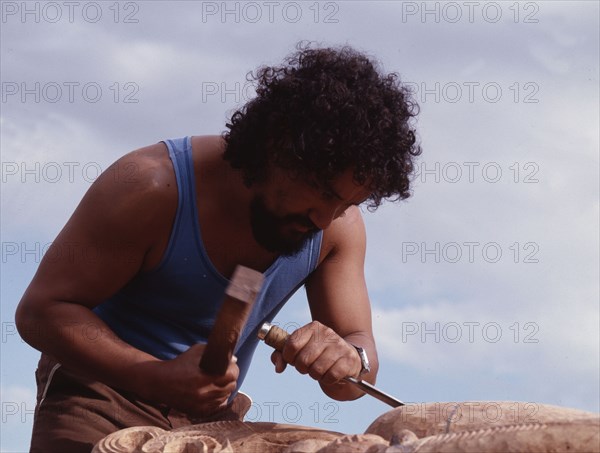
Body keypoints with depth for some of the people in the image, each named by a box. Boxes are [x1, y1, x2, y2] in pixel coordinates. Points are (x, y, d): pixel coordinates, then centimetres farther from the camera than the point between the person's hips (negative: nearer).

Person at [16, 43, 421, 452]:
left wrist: (349, 362, -34)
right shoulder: (153, 186, -25)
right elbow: (41, 310, -22)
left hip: (213, 418, 5)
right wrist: (159, 378, -37)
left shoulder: (339, 226, -10)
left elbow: (363, 347, -7)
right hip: (102, 395, -4)